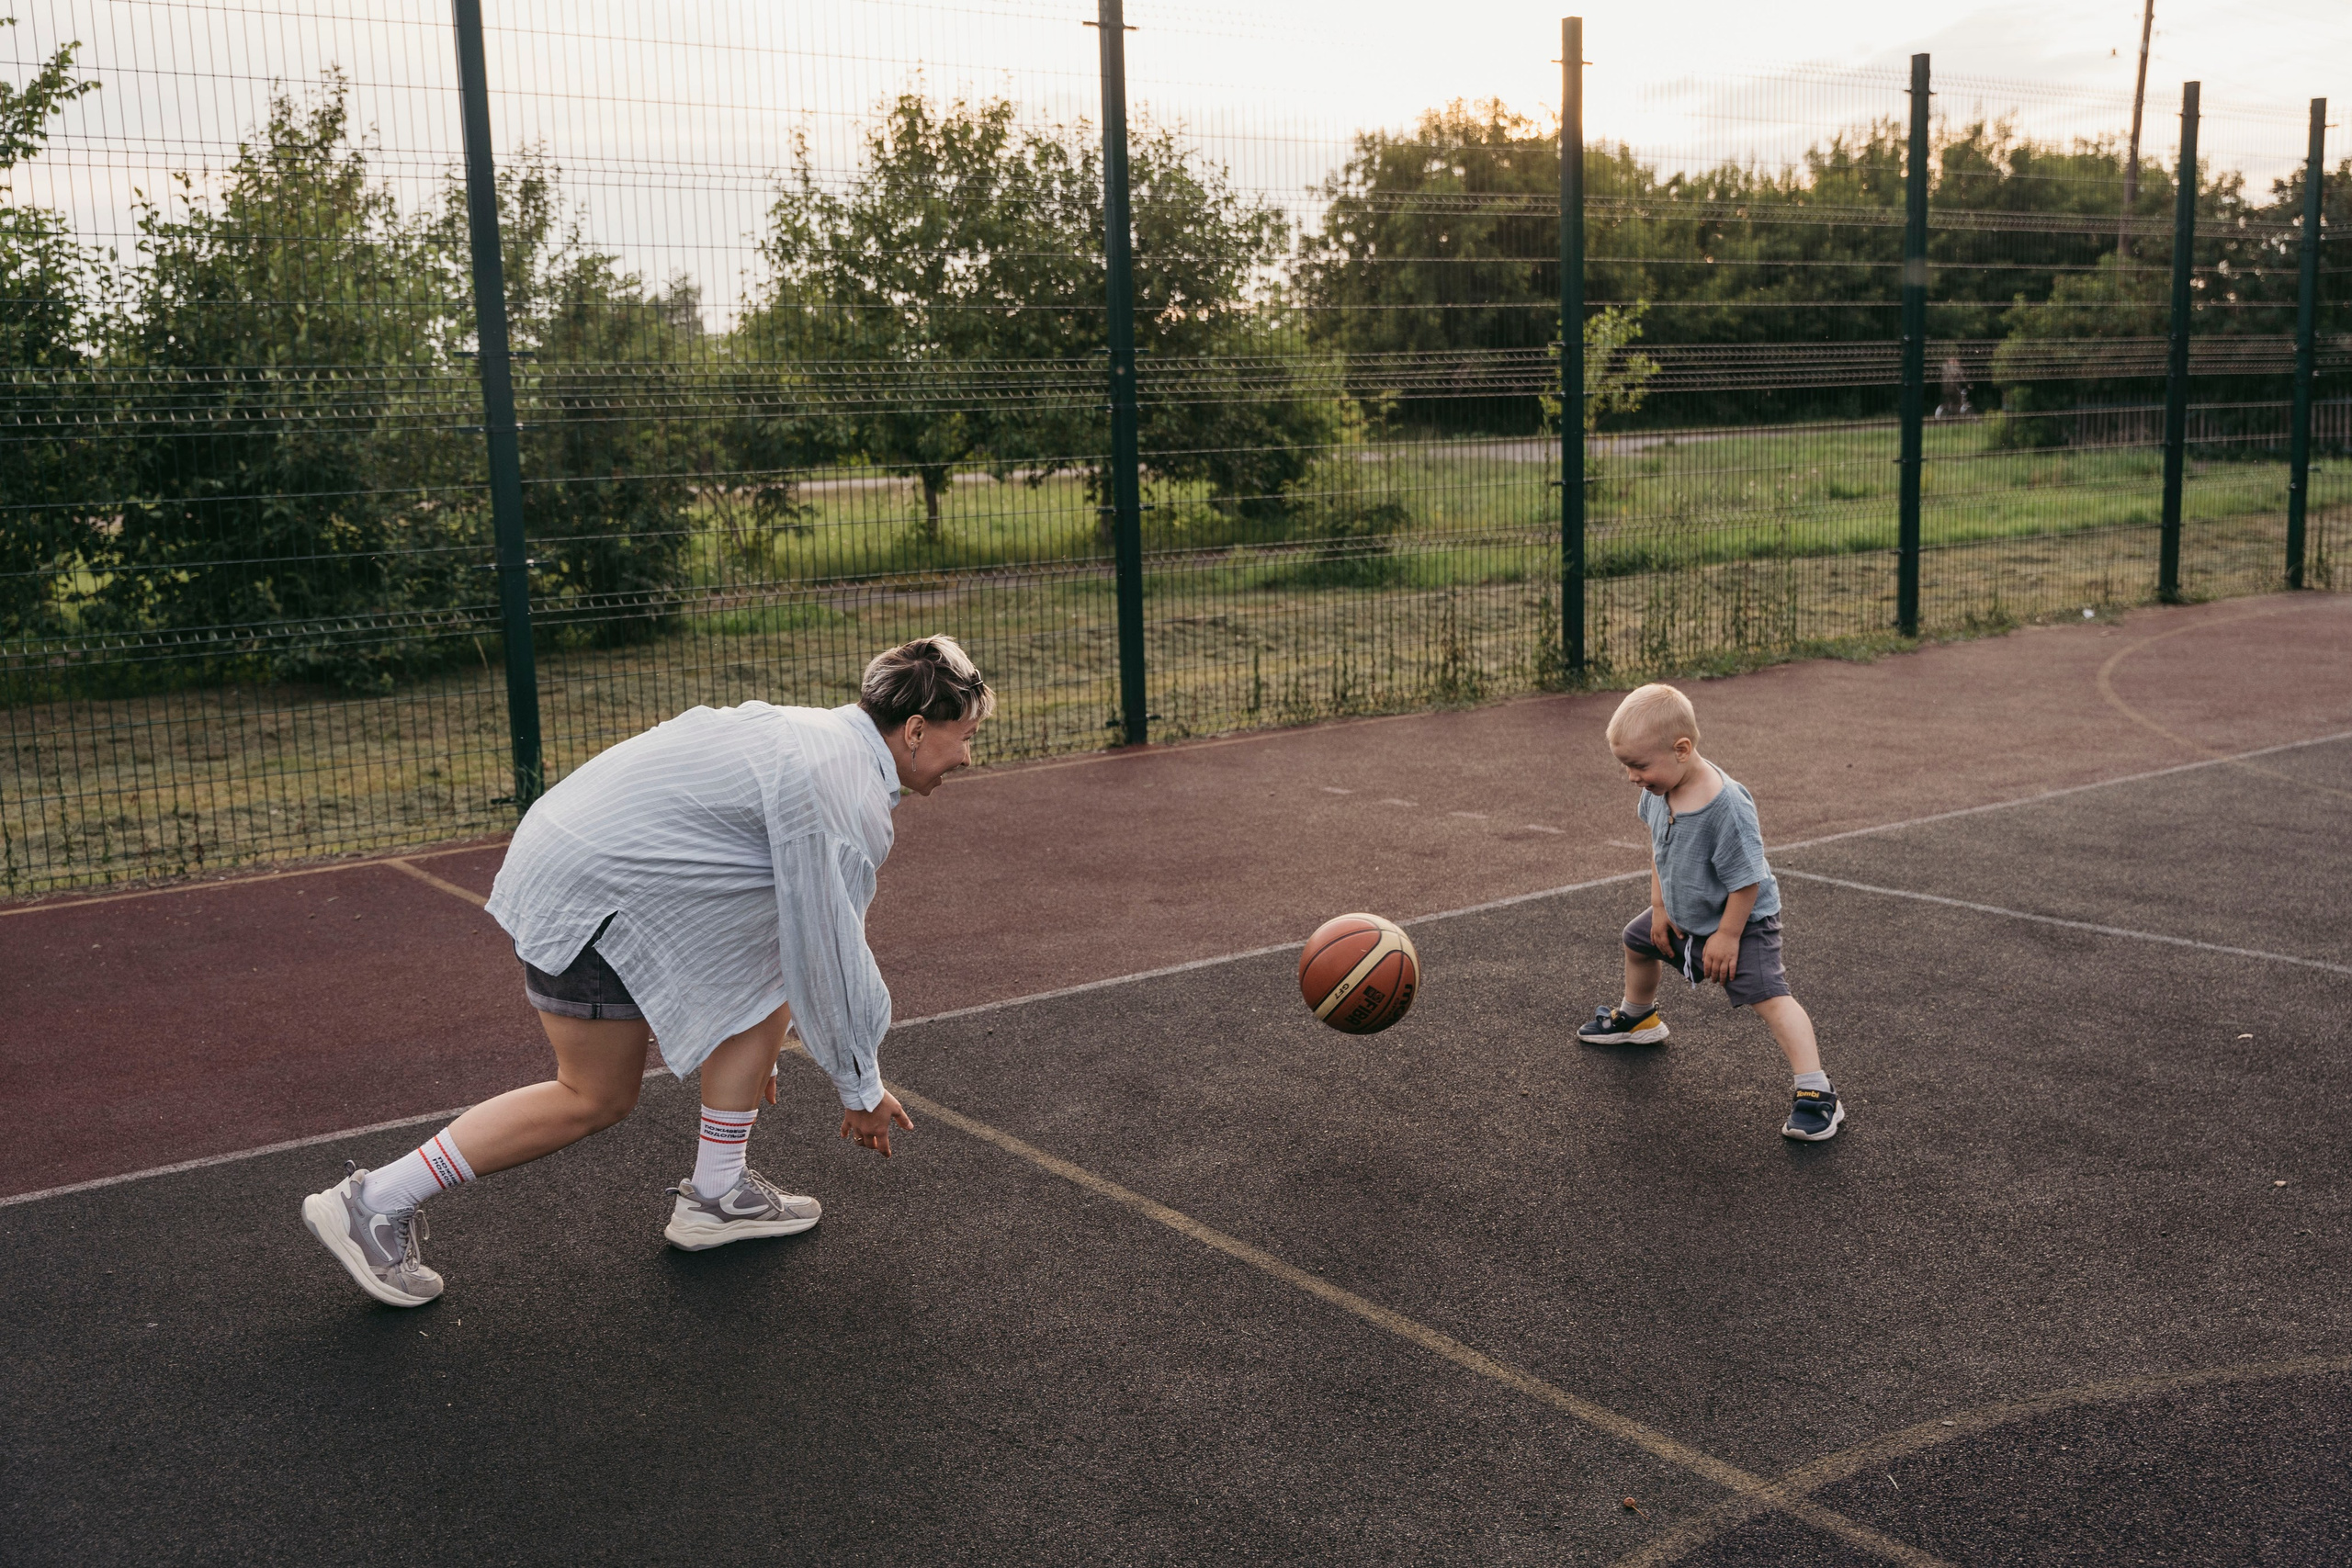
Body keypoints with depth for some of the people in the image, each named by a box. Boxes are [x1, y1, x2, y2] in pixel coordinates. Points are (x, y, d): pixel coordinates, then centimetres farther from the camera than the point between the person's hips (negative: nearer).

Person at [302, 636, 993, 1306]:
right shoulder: (846, 800, -19)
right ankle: (374, 1203, 11)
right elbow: (828, 956, -16)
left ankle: (714, 1195, 17)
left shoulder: (813, 731, 12)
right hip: (588, 900, -10)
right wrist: (862, 1089, -2)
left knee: (766, 993, 9)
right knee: (595, 1099, 3)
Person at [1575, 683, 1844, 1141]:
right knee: (1638, 941, 28)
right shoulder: (1658, 790, -13)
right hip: (1682, 914, 9)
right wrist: (1660, 907, 5)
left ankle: (1815, 1091, -19)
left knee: (1768, 996, -20)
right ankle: (1637, 1018, 56)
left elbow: (1746, 879, -29)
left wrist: (1728, 936, -22)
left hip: (1740, 920, -9)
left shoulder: (1726, 806, -37)